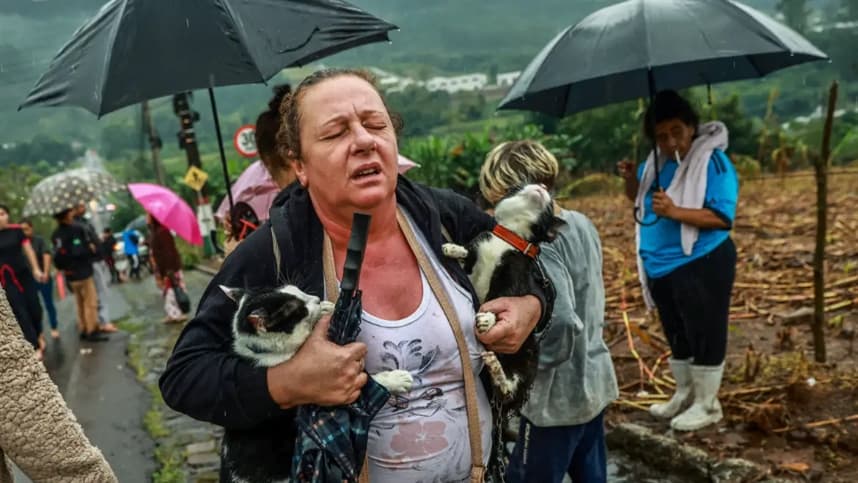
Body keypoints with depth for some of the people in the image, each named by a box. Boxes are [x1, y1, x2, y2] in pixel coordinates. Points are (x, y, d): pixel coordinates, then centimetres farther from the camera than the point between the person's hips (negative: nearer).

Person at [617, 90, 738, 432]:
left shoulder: (713, 162, -16)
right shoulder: (656, 161, 5)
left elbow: (723, 216, -23)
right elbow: (639, 201, 19)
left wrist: (675, 212, -33)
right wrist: (631, 180, -3)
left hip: (702, 266, -7)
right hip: (661, 266, 8)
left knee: (704, 334, 3)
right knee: (676, 334, 19)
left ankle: (707, 405, 17)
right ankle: (684, 393, 35)